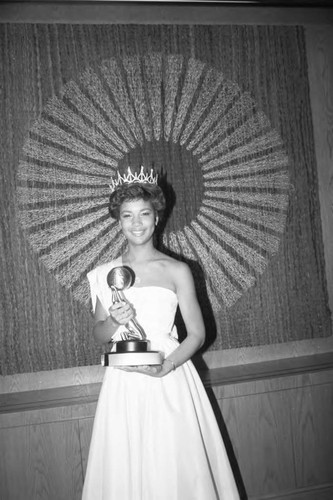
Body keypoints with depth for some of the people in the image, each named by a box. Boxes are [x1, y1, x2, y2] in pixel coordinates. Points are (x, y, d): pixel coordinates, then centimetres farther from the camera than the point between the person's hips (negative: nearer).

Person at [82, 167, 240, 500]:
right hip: (123, 386, 2)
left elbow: (197, 334, 0)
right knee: (125, 472, 8)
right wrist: (114, 322, -10)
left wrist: (165, 367, -15)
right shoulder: (106, 273, 6)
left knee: (175, 468, 3)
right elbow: (98, 334, 12)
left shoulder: (177, 270, -1)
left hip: (170, 381, -2)